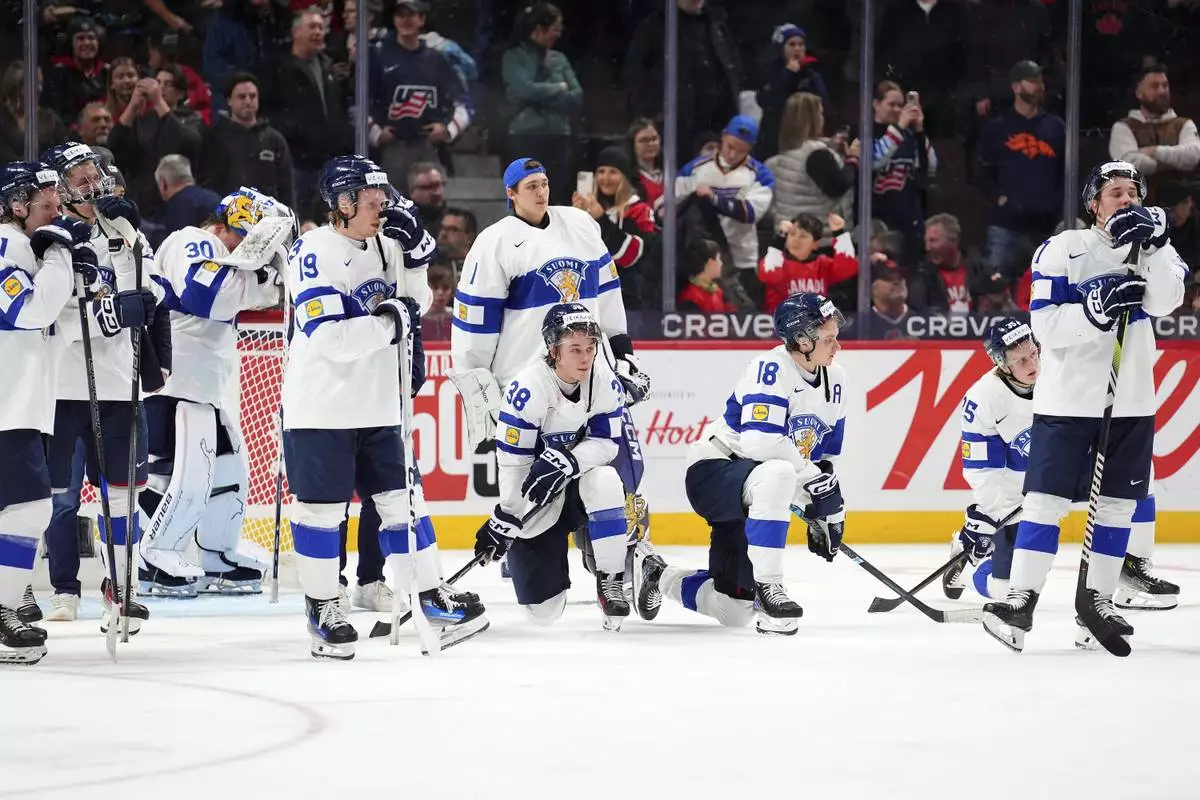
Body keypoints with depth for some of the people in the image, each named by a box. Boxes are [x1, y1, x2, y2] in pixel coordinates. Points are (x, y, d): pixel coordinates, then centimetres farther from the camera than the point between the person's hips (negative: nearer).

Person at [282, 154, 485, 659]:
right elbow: (330, 339, -25)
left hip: (376, 405, 7)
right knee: (321, 509, 0)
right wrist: (389, 320, -19)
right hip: (321, 406, -7)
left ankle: (432, 598, 15)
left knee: (400, 500, 10)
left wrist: (416, 248, 0)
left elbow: (415, 303, 16)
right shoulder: (315, 253, -17)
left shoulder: (382, 245, 7)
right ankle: (321, 609, 11)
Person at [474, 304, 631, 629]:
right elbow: (512, 463, -21)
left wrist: (565, 459, -30)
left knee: (605, 483, -37)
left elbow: (607, 443, -11)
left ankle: (612, 581, -18)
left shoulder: (605, 382, -13)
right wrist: (505, 520, -19)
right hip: (535, 495, -2)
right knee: (544, 610, -6)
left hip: (581, 481, 2)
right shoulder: (527, 389, -25)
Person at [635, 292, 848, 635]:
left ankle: (657, 574, 34)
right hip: (712, 470, -8)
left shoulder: (835, 379, 4)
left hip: (758, 491, 8)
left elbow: (827, 454, 14)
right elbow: (760, 440, -33)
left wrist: (829, 508, 7)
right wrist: (816, 479, -28)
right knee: (776, 476, -43)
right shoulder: (771, 368, -21)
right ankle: (766, 587, -34)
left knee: (733, 610, 6)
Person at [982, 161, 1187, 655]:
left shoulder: (1155, 246, 6)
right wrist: (1098, 306, -26)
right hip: (1068, 397, -4)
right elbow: (1046, 326, -12)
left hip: (1130, 403, 4)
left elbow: (1166, 301, -14)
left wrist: (1151, 246, -27)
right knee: (1046, 500, -7)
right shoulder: (1062, 251, -4)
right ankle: (1020, 602, -6)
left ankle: (1096, 603, 19)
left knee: (1117, 504, 8)